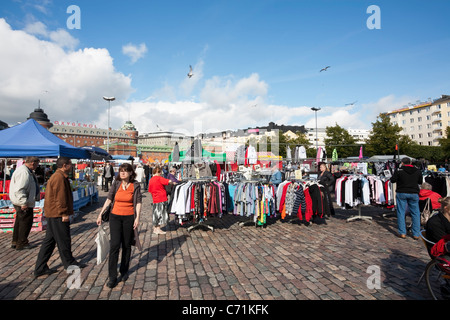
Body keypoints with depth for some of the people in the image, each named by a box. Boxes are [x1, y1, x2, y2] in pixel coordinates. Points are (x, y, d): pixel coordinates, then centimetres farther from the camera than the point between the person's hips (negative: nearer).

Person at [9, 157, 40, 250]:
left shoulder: (28, 171, 11)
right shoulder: (24, 173, -23)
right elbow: (19, 190, -27)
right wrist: (24, 203, -26)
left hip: (22, 202, 11)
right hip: (23, 203, -11)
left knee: (19, 222, 20)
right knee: (26, 222, 1)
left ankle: (15, 242, 32)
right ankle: (22, 243, 13)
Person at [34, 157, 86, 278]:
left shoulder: (56, 176, 16)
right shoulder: (60, 177, -18)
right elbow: (60, 198, -22)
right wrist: (64, 213, -18)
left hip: (52, 214, 11)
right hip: (58, 214, -11)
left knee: (49, 241, 14)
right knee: (63, 240, 4)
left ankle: (40, 268, 20)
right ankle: (69, 263, 19)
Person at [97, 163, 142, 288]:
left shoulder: (136, 185, -5)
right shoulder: (116, 184, 0)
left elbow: (138, 202, -5)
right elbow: (108, 199, 5)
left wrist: (137, 218, -11)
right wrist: (100, 214, 4)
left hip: (129, 218, -1)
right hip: (115, 217, 1)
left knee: (126, 245, 10)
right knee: (114, 245, -4)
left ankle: (124, 271, 30)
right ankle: (112, 277, 6)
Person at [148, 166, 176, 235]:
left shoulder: (150, 180, 11)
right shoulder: (159, 178, -11)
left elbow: (150, 190, 18)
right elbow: (169, 181, -23)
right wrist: (173, 183, -4)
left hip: (155, 199, 7)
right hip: (162, 199, -7)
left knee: (156, 214, 15)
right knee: (160, 213, 0)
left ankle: (155, 228, 23)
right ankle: (158, 229, 3)